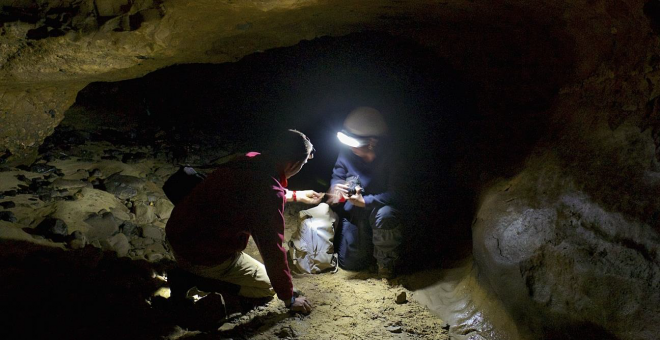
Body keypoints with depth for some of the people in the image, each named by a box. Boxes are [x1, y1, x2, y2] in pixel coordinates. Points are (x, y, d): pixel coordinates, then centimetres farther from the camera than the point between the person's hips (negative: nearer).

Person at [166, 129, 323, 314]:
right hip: (201, 256, -8)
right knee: (268, 286, 9)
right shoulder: (268, 189, -28)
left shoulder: (252, 159, -2)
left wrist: (297, 195, 37)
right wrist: (289, 299, -6)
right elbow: (273, 250, -20)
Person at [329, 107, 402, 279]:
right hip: (352, 212, 4)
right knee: (351, 263, 6)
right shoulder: (347, 154, -14)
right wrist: (336, 187, -25)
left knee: (385, 214, -42)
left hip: (377, 208, -3)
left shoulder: (389, 159, -26)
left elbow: (393, 194, -28)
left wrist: (365, 201, -39)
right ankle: (367, 243, 41)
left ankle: (386, 264, -14)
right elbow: (337, 176, -1)